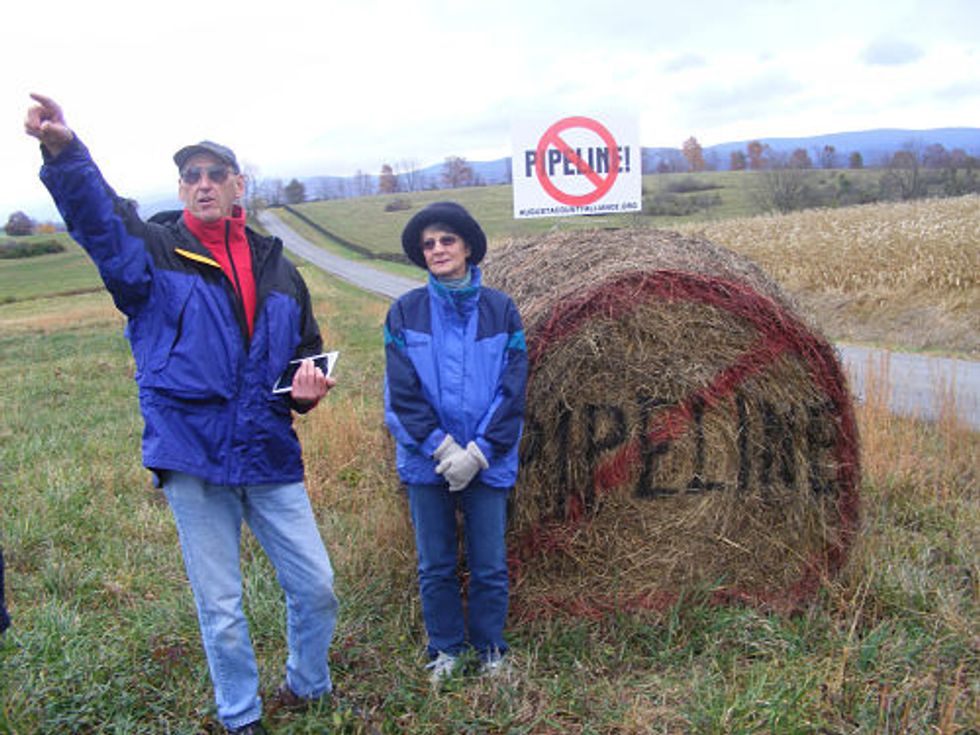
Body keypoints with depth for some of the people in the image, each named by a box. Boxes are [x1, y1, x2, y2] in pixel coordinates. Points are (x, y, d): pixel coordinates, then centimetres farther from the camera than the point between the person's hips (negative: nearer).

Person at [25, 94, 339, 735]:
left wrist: (306, 389, -2)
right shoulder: (153, 252, -1)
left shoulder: (276, 267, 10)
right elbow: (98, 217, -23)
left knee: (316, 586, 9)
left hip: (270, 456, 3)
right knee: (220, 605, 10)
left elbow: (306, 348, 20)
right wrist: (64, 151, -42)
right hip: (192, 454, -3)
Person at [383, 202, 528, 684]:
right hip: (426, 462, 0)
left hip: (488, 461, 0)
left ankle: (490, 650, 29)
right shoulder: (405, 313, -1)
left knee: (489, 566, 8)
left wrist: (479, 452, -11)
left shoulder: (500, 310, -1)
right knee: (435, 566, 11)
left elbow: (512, 390, -3)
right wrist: (443, 448, -13)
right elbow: (402, 393, -5)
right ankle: (445, 650, 30)